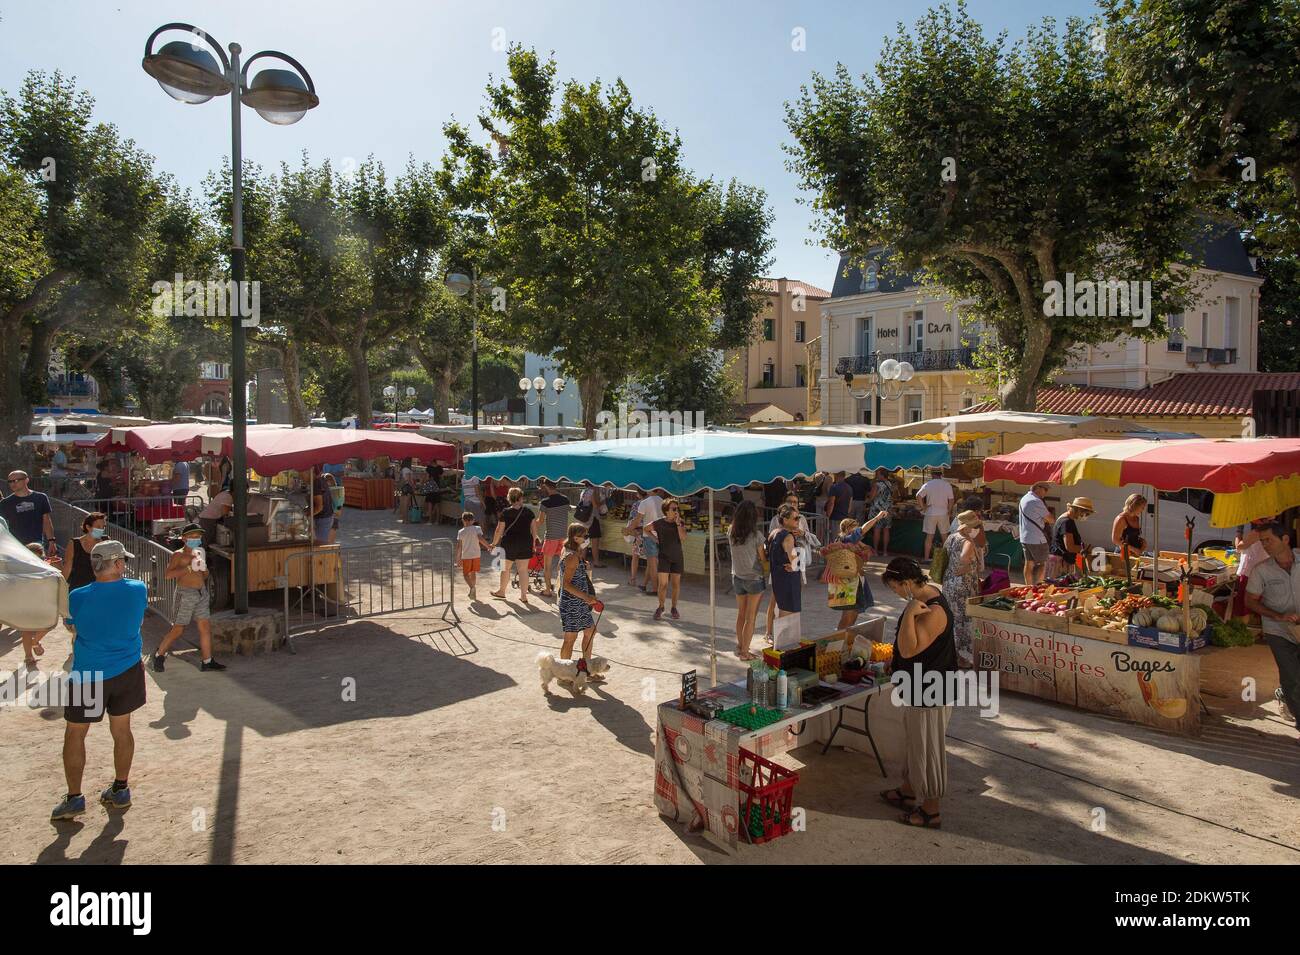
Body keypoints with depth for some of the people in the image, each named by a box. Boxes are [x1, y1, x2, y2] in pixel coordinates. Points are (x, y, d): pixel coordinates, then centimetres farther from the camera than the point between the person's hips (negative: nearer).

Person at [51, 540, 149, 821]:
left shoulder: (77, 597, -16)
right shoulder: (138, 590, -10)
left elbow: (73, 624, 4)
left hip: (88, 675, -2)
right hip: (127, 671, 2)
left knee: (75, 734, 13)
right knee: (121, 730, 15)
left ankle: (74, 798, 17)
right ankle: (121, 789, 27)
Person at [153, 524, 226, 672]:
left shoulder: (199, 553, 13)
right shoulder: (179, 555, -7)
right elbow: (167, 575, -20)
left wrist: (203, 568, 2)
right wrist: (189, 567, -22)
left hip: (201, 593, 7)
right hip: (186, 594, -6)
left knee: (205, 627, 4)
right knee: (178, 629, -1)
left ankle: (207, 661, 9)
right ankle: (159, 655, 20)